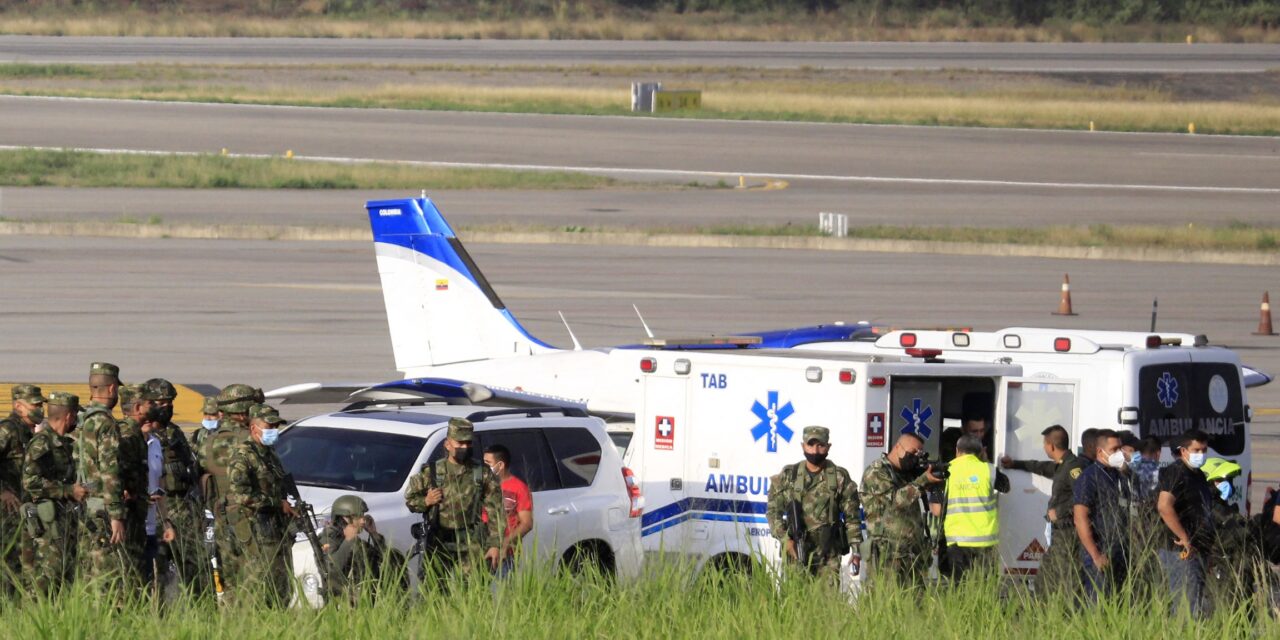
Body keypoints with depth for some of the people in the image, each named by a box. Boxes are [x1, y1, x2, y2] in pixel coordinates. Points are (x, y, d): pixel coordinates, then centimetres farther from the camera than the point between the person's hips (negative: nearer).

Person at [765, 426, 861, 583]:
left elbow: (852, 517, 5)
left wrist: (856, 550, -2)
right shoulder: (788, 476, 6)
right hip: (796, 552, 1)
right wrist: (785, 539, -6)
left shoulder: (840, 477, 4)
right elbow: (773, 511, 8)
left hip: (828, 554, -1)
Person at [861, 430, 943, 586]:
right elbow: (895, 499, -17)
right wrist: (923, 481, -22)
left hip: (915, 554, 7)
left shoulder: (909, 472, 18)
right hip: (889, 554, -7)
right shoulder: (876, 473, -5)